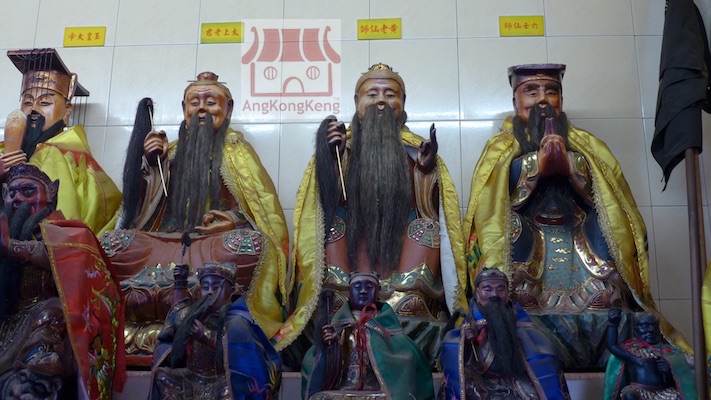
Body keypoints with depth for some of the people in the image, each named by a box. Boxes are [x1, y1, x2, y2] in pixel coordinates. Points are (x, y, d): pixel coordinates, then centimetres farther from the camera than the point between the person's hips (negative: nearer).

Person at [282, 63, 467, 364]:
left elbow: (428, 210, 5)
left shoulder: (414, 149, 12)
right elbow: (332, 203, 1)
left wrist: (426, 170, -9)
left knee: (426, 227, -25)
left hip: (401, 246, 0)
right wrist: (333, 156, -8)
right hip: (355, 247, 0)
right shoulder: (344, 145, 11)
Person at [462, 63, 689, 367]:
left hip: (583, 246, 2)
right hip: (527, 249, -1)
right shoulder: (502, 150, 15)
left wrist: (566, 164, -9)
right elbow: (499, 203, 1)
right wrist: (539, 163, -9)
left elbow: (599, 195, 7)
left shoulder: (585, 146, 20)